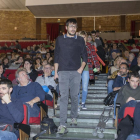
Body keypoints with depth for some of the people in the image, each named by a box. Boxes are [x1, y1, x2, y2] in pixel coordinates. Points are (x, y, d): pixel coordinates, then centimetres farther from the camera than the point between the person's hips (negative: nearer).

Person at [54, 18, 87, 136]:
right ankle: (63, 125, -8)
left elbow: (84, 56, 11)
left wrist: (81, 67, -4)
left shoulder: (80, 40, 10)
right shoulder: (60, 39, 8)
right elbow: (56, 56, 9)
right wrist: (55, 72, 4)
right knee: (64, 97, -7)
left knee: (74, 96, 7)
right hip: (63, 72, -1)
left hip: (76, 72, 1)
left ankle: (74, 117, 27)